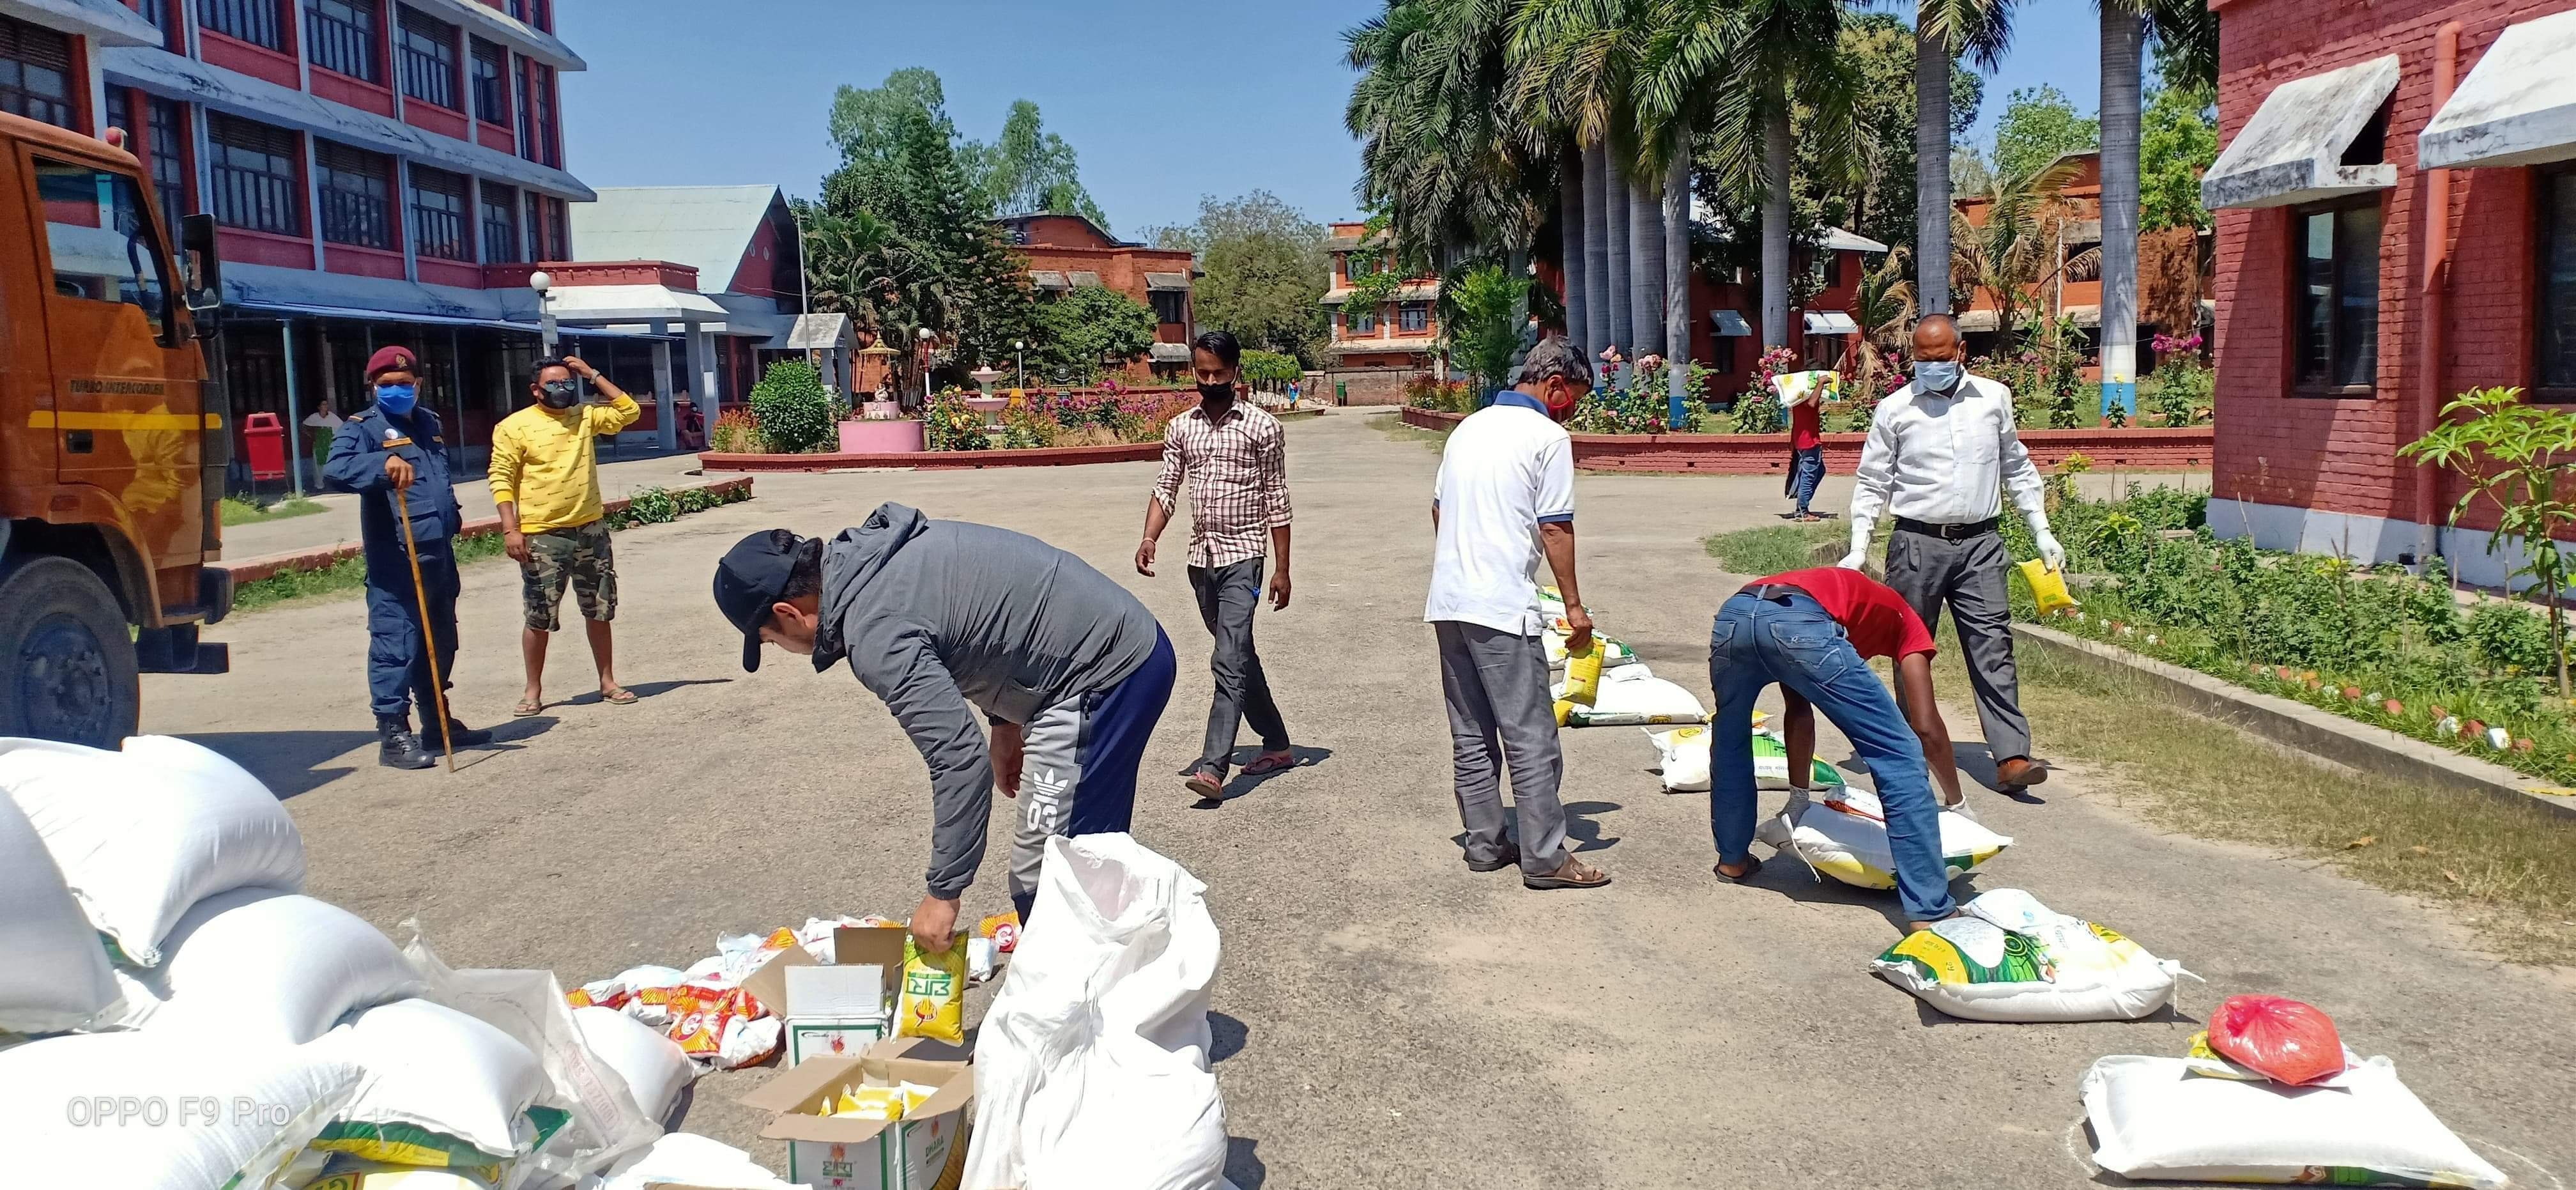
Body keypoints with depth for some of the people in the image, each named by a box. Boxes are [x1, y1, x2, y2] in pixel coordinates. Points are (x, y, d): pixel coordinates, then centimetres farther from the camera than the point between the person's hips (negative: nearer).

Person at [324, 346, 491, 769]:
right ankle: (393, 734, -6)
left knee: (440, 641, 16)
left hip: (439, 554, 8)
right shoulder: (363, 427, -5)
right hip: (394, 559, -8)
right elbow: (334, 469, -24)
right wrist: (383, 463, -39)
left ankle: (438, 723, 27)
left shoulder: (429, 423, 19)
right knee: (395, 642, -9)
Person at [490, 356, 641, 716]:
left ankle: (608, 683, 20)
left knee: (599, 612, 11)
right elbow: (501, 479, -9)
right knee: (539, 619, 2)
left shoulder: (585, 416, 8)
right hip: (542, 537, -4)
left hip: (591, 530, 4)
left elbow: (628, 411, 3)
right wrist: (510, 529, -17)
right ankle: (533, 690, 14)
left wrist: (592, 375, 1)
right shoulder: (514, 427, -6)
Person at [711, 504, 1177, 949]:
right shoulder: (876, 551, 8)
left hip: (1103, 676, -10)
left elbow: (960, 761, -24)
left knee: (1041, 879, -5)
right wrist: (1006, 723, 21)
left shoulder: (875, 629, -21)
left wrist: (943, 892, -15)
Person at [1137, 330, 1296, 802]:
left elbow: (1276, 501, -3)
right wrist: (1149, 538, -13)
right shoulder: (1180, 427, 9)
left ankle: (1212, 768, -20)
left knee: (1229, 662, -15)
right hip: (1201, 557, 6)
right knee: (1240, 658, 15)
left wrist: (1282, 569, -4)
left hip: (1242, 556, -6)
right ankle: (1277, 746, 29)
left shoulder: (1262, 426, -4)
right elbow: (1166, 488, 6)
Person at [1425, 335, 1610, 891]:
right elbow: (1555, 529, -10)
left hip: (1448, 603, 8)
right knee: (1531, 737, -1)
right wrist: (1575, 606, -5)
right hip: (1503, 610, -8)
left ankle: (1485, 844, 19)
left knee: (1471, 735, 13)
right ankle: (1544, 857, 2)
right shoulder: (1548, 436, -7)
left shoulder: (1469, 427, 16)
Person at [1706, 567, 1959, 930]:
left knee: (1730, 741, 34)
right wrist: (1956, 801, 36)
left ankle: (1733, 859, 43)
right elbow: (1926, 726, 24)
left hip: (1733, 615, 5)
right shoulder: (1903, 618, 33)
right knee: (1899, 756, 7)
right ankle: (1929, 911, 6)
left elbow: (1799, 713, 43)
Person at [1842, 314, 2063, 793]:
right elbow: (1872, 484, 5)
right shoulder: (1895, 410, 2)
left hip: (1980, 543, 1)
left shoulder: (1994, 398, 9)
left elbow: (2017, 469, 18)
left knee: (1993, 646, -5)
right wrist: (1857, 550, -4)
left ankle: (2011, 756, -9)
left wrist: (2042, 532, 14)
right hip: (1917, 543, -1)